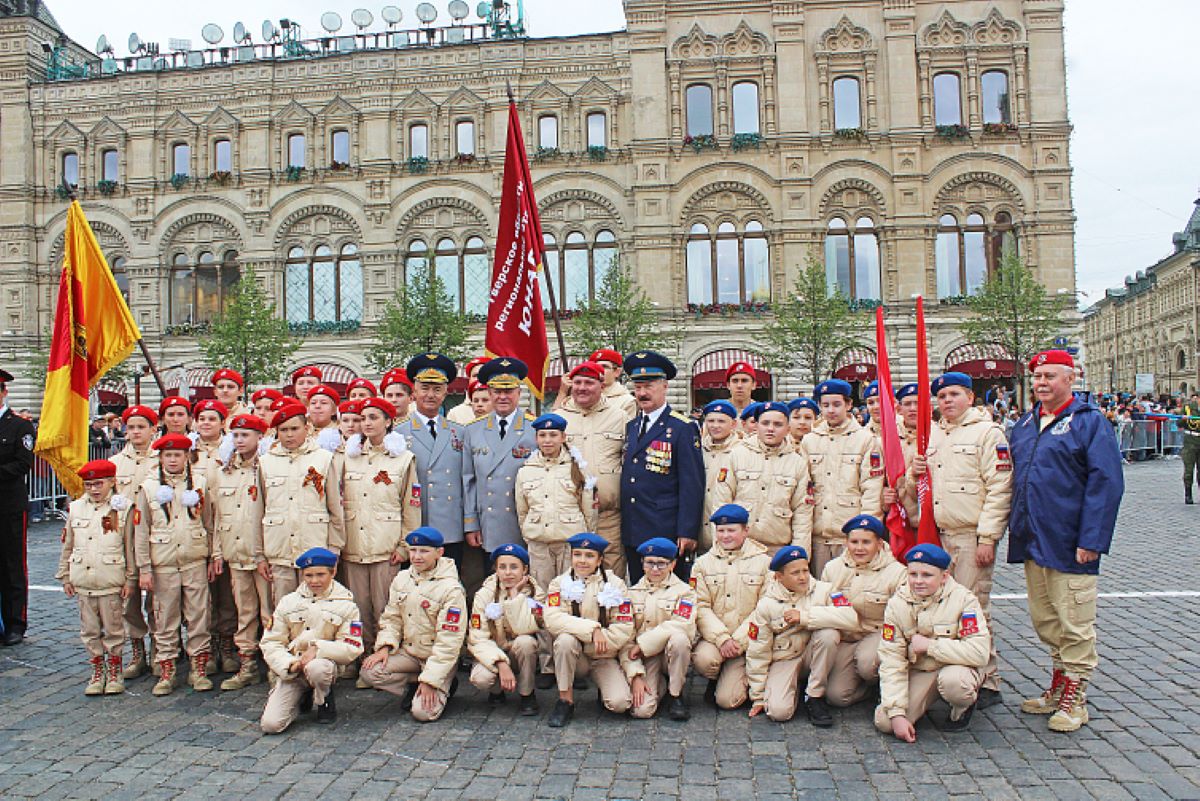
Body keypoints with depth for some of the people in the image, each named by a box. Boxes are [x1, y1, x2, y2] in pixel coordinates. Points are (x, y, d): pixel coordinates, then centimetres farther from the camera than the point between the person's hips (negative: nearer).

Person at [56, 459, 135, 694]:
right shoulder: (75, 508, 7)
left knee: (113, 630, 6)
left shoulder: (123, 508, -4)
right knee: (89, 631, 11)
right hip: (83, 583, 4)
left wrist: (130, 578, -3)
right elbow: (67, 545, 13)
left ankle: (115, 673, 20)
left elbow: (131, 547, -2)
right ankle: (97, 673, 24)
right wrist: (65, 577, 12)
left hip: (111, 582, -4)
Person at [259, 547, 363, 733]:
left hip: (324, 663, -2)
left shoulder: (346, 605, 0)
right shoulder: (288, 602, 7)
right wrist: (289, 664, -15)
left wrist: (318, 649, -21)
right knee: (270, 724, -16)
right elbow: (270, 643, 4)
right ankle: (302, 699, 18)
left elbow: (352, 649, -6)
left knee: (316, 667, -39)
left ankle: (325, 701, -3)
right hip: (290, 671, 2)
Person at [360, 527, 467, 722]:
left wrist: (430, 680, -21)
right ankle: (415, 686, 2)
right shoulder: (401, 578, 3)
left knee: (423, 712, -21)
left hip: (439, 658, -6)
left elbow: (448, 641, -18)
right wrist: (385, 646, -9)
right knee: (368, 672, -18)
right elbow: (391, 617, 10)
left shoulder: (451, 589, -17)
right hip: (408, 652, 6)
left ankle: (442, 687, 9)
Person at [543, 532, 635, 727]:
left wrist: (601, 641, -20)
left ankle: (604, 688, 14)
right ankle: (566, 700, -16)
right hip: (574, 656, 0)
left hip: (604, 658, 0)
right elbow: (553, 619, -18)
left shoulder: (615, 584, -1)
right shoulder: (560, 583, 0)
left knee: (620, 703, -23)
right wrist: (592, 629, -27)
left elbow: (625, 628, -7)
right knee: (566, 639, -33)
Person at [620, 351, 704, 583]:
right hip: (632, 535, 6)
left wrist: (687, 533, -15)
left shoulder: (683, 428, -7)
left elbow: (692, 485, -11)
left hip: (667, 535, -6)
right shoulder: (631, 427, 14)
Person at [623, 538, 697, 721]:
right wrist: (635, 676, -11)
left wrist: (642, 644, -15)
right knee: (641, 710, -23)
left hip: (672, 655, -1)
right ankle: (659, 686, 13)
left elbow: (681, 626, -16)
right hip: (643, 659, 1)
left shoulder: (684, 591, 2)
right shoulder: (632, 593, 9)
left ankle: (675, 695, -11)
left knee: (679, 637, -34)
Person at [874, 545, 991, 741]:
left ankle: (962, 708, 0)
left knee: (952, 680, -38)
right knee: (884, 722, -16)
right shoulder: (898, 603, -9)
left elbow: (979, 652, -27)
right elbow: (891, 660, -11)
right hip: (918, 672, 3)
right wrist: (897, 714, -19)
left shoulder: (963, 599, -17)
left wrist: (929, 645, -24)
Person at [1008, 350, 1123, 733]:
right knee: (1045, 621, 15)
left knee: (1074, 624, 3)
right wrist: (1015, 528, 14)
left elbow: (1106, 484, -12)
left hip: (1068, 544, -7)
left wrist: (1090, 540, -17)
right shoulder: (1025, 424, 14)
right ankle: (1058, 687, 29)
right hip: (1032, 542, 7)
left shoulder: (1090, 422, -6)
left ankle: (1074, 700, 14)